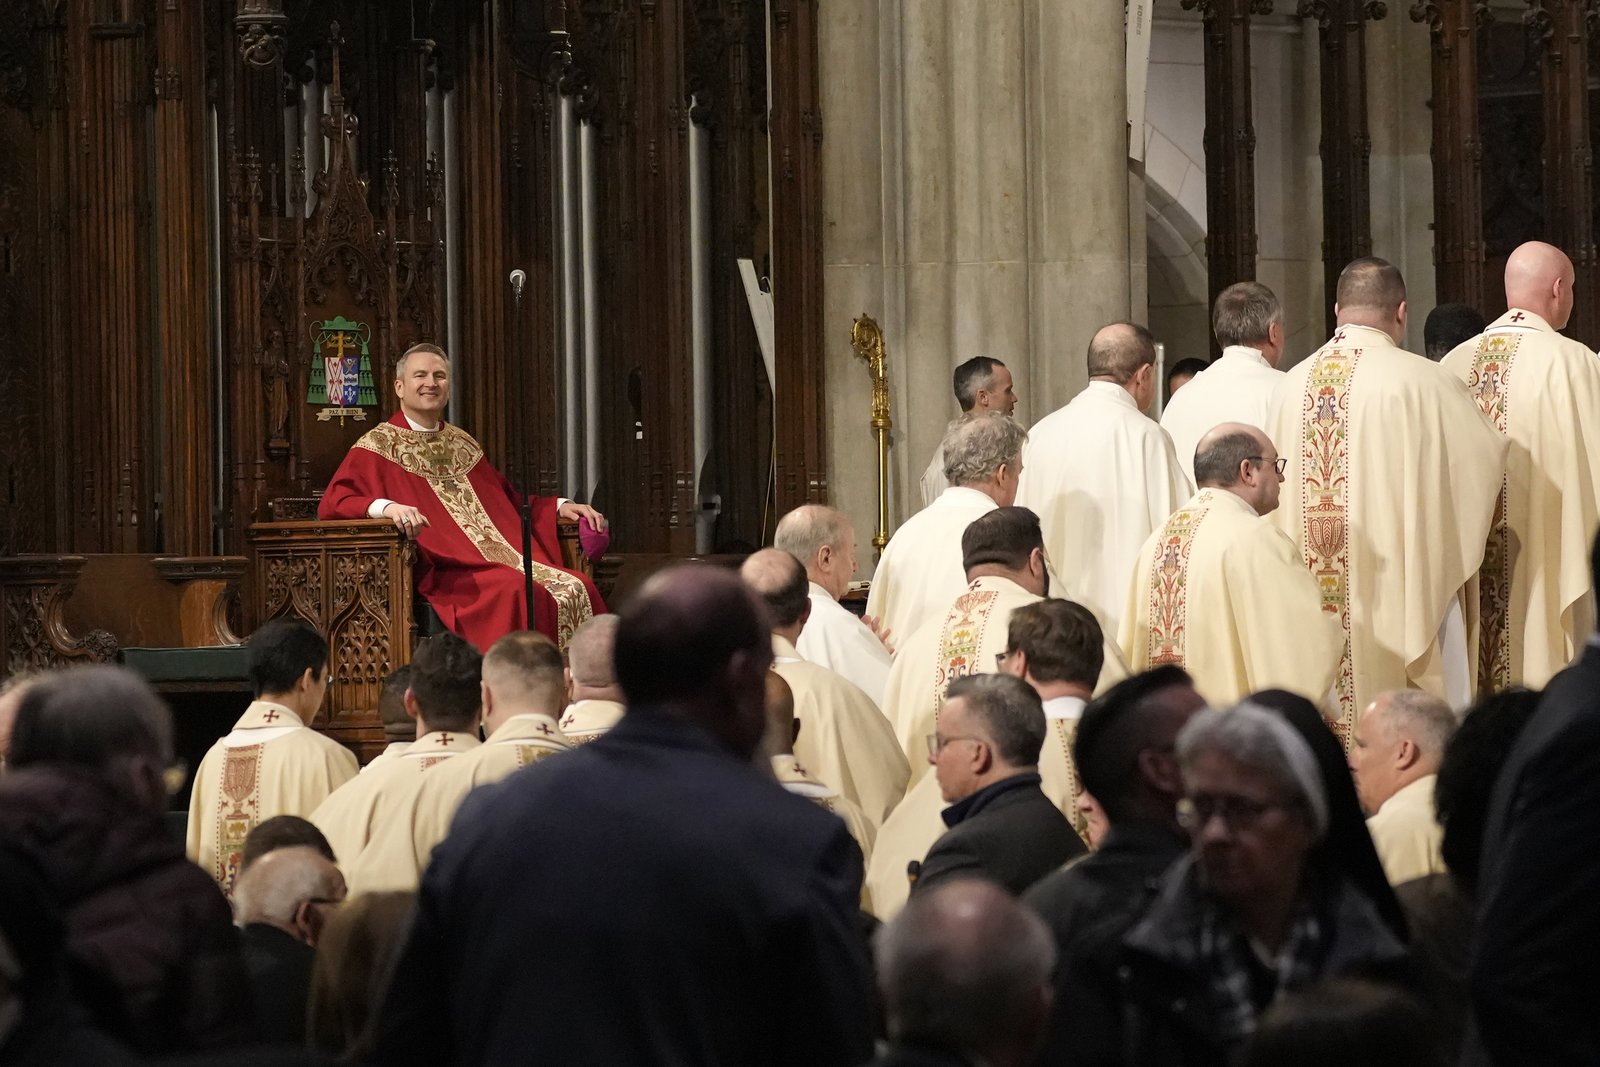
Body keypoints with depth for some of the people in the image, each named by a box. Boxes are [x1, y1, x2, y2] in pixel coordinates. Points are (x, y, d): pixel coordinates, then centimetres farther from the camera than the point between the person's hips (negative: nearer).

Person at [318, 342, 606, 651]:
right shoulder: (378, 446, 4)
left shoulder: (462, 444, 24)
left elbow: (507, 497, 35)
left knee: (576, 588, -17)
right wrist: (386, 507, -28)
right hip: (440, 571, -7)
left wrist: (559, 507, 18)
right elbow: (333, 504, -8)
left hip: (501, 557, 7)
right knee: (514, 592, -34)